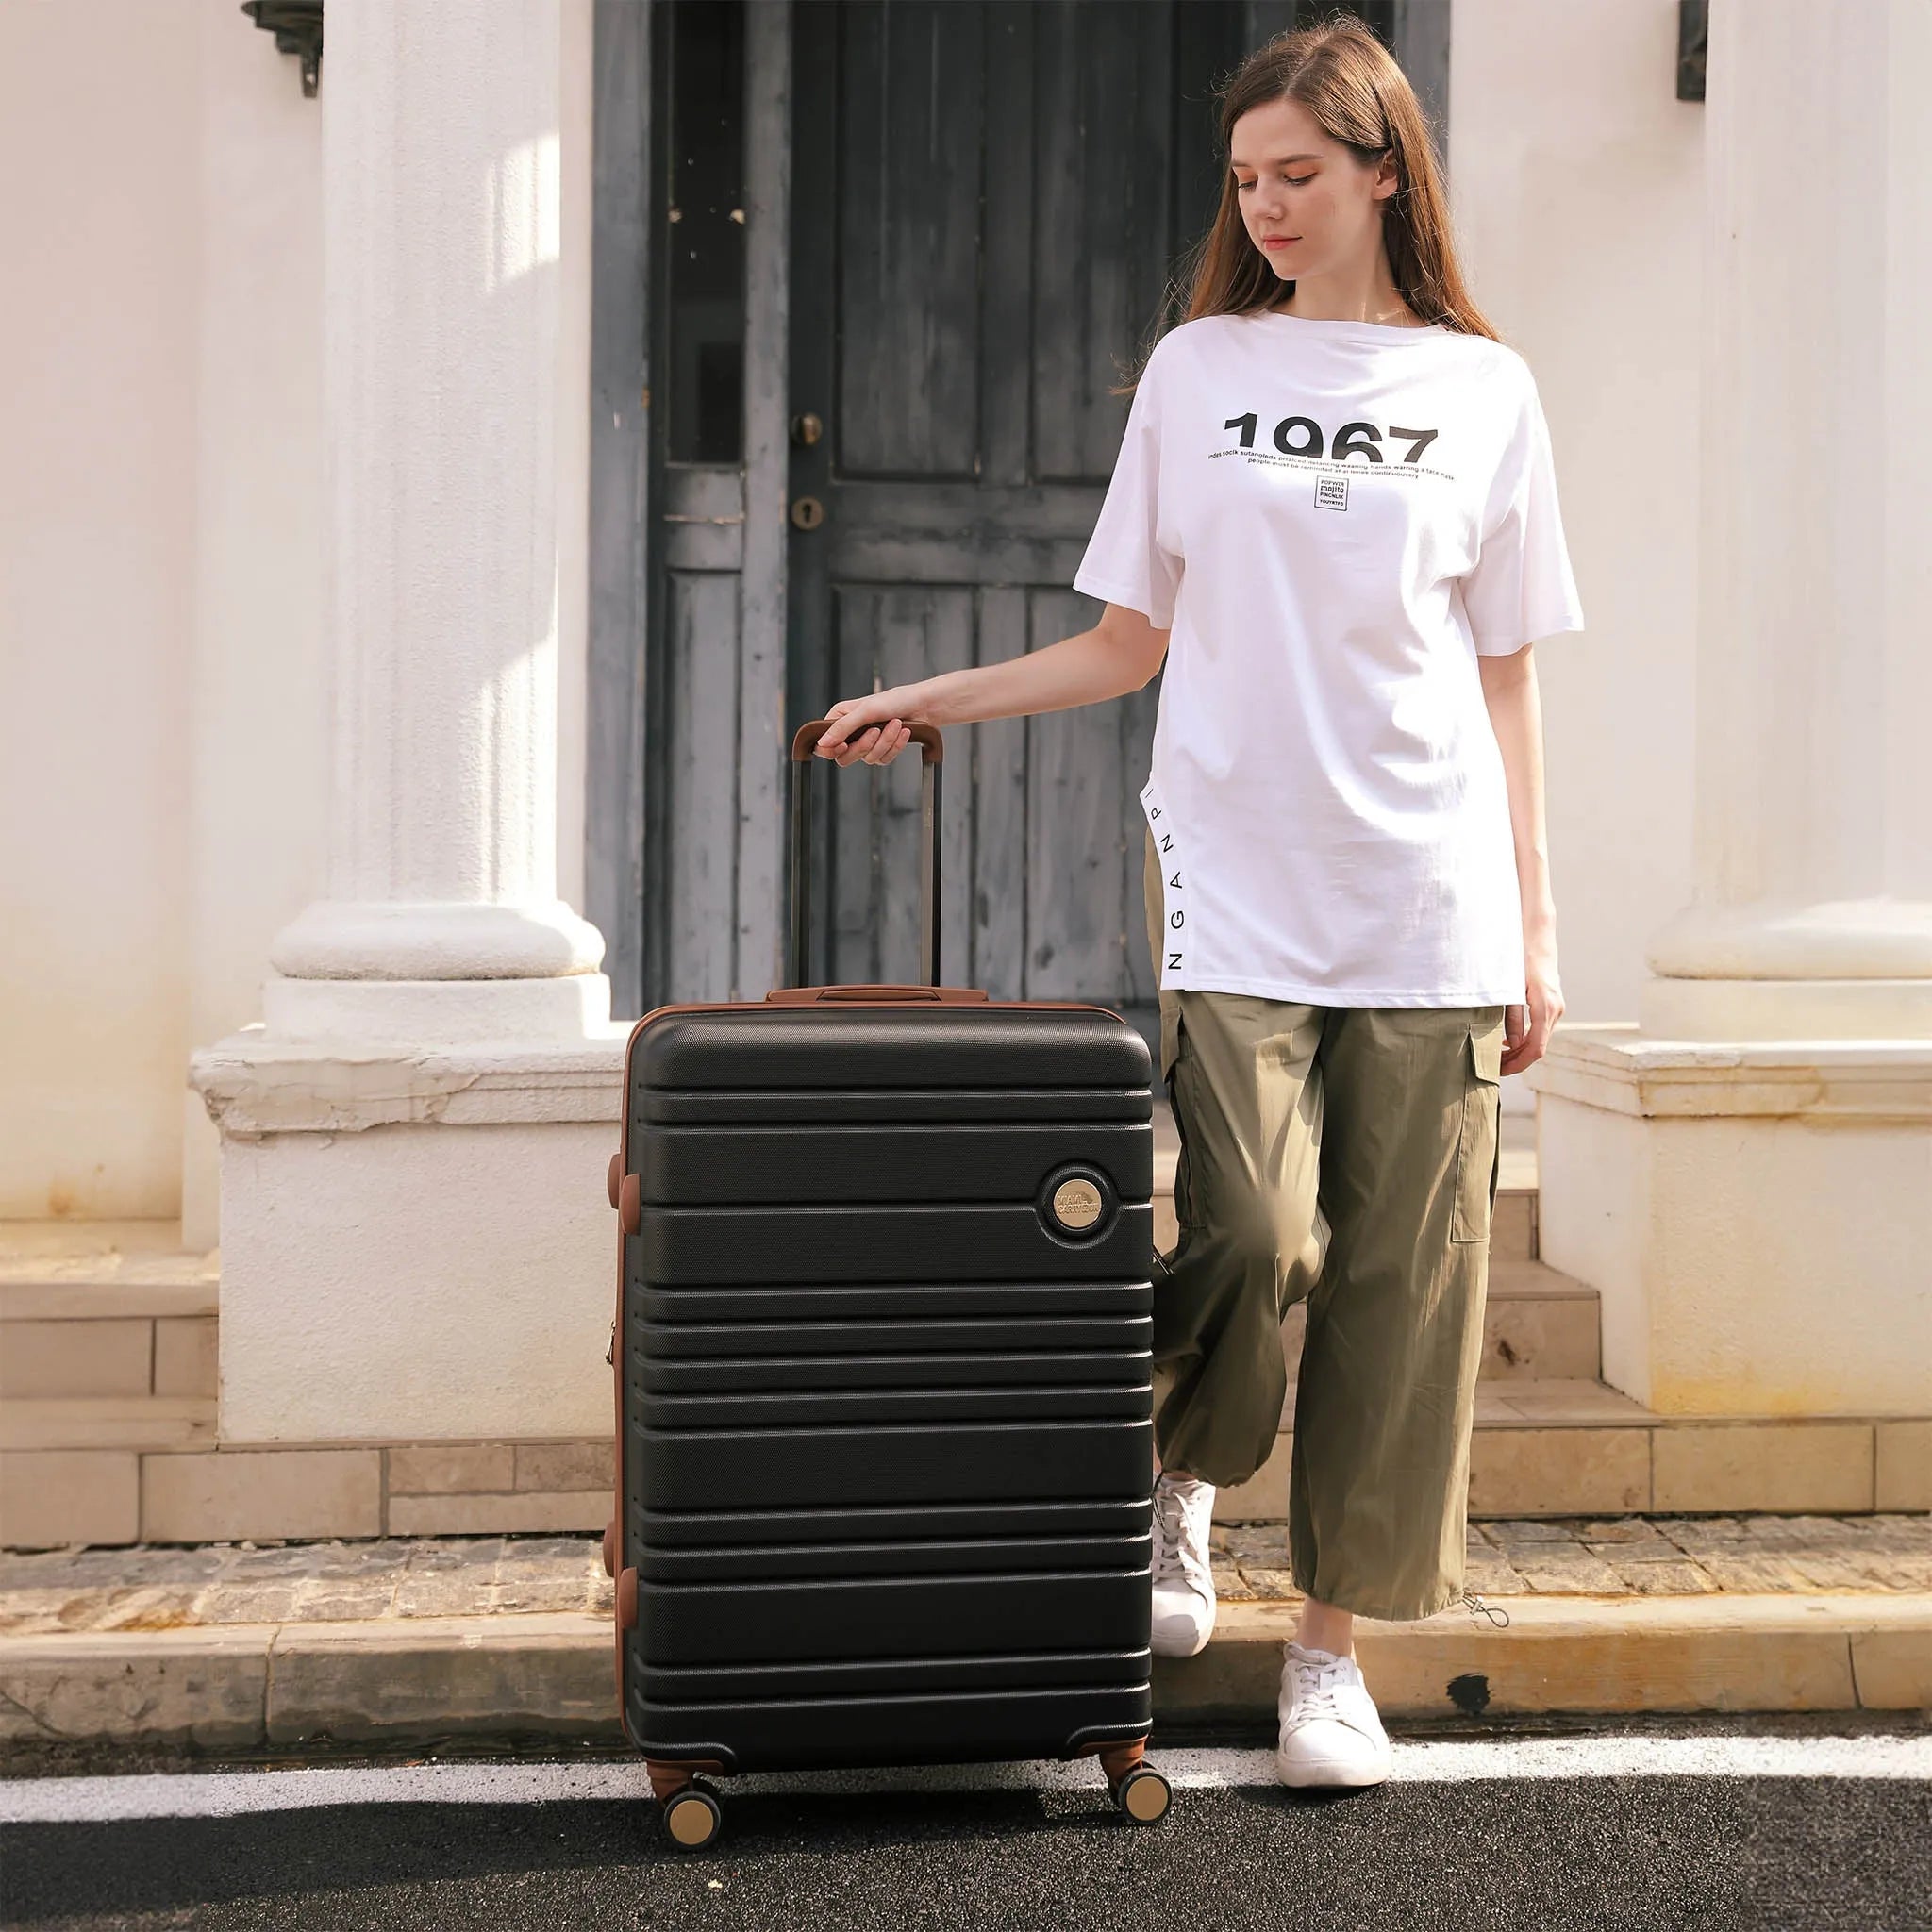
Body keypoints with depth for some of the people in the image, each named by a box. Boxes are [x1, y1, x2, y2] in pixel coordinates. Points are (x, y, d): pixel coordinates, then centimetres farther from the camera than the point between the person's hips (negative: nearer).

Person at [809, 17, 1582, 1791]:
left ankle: (1335, 1644, 16)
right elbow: (1132, 644, 12)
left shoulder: (1483, 389, 9)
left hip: (1428, 908, 1)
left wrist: (1532, 924, 6)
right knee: (1252, 1235, -13)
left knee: (1403, 1276, 1)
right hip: (1236, 885, 0)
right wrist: (932, 701, 3)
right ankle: (1184, 1485, 19)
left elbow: (1505, 678, 9)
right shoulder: (1197, 367, 9)